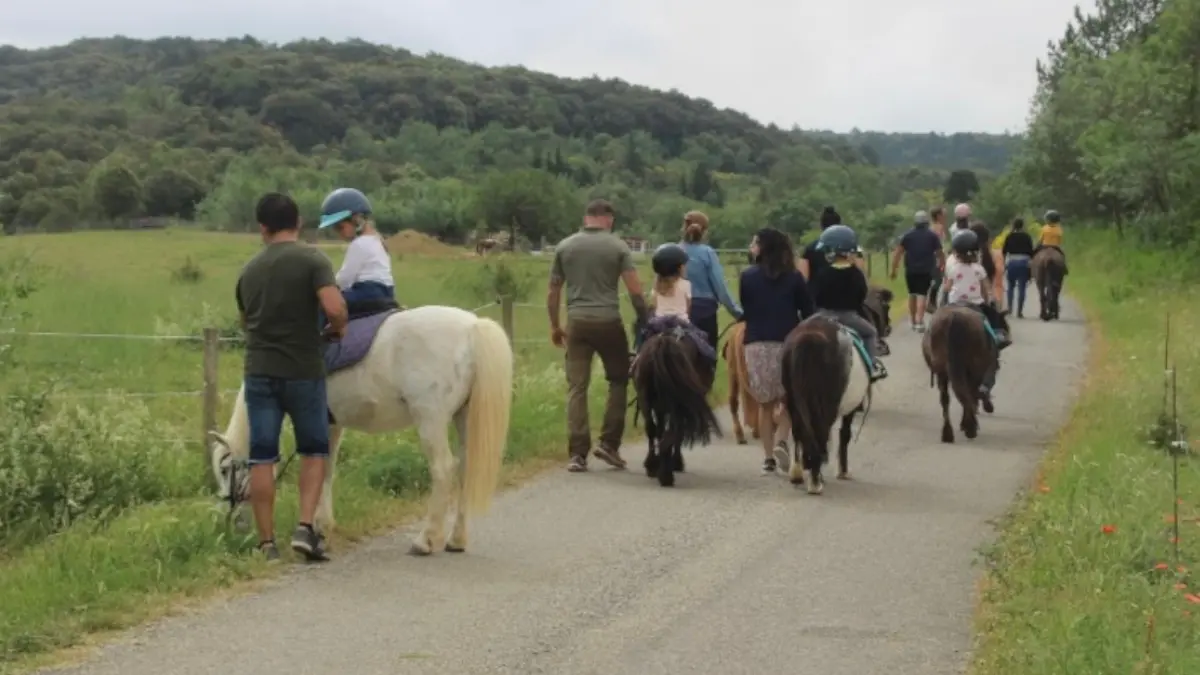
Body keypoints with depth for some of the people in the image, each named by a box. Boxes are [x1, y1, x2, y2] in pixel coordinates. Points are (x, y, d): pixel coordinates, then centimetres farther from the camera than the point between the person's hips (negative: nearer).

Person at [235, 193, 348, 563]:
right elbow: (334, 308, -20)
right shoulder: (312, 259, -7)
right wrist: (339, 328, 0)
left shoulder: (248, 270, 9)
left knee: (262, 457, 4)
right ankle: (305, 528, -2)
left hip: (259, 372, 3)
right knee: (314, 450, 12)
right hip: (303, 371, -3)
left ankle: (266, 543, 4)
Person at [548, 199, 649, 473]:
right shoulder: (617, 246, 1)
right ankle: (609, 443, 6)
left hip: (577, 322, 2)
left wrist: (555, 326, 20)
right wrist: (643, 320, 5)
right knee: (618, 380, 14)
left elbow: (553, 293, 10)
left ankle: (577, 453, -1)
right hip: (608, 321, -2)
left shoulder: (564, 247, 8)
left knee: (576, 387, 2)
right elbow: (635, 291, -6)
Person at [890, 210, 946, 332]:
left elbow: (898, 253, -1)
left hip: (910, 270, 2)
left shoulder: (907, 235, 4)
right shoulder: (932, 236, 2)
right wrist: (942, 264, 20)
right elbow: (940, 253, 4)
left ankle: (913, 321, 22)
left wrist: (894, 269, 1)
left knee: (912, 294, 16)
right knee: (922, 295, -5)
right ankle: (919, 322, -16)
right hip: (926, 270, -2)